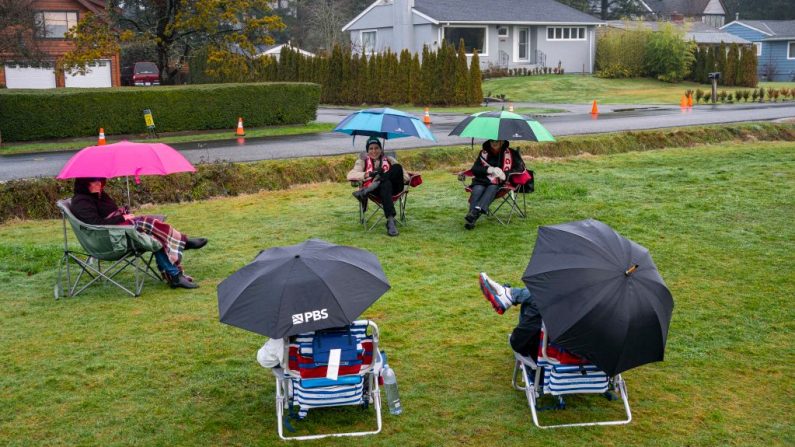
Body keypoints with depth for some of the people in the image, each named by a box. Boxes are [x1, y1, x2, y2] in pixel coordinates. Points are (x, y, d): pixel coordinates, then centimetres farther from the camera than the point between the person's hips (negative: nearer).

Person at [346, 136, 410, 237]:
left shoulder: (389, 160, 27)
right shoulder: (363, 161, 23)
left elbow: (406, 177, 15)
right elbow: (350, 175, 2)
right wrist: (369, 174, -13)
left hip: (394, 188, 2)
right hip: (375, 191, -2)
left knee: (397, 167, -28)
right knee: (386, 184, -40)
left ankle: (365, 192, -33)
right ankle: (390, 221, -51)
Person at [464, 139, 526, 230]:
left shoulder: (511, 153, 11)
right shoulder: (484, 153, 16)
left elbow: (520, 167, 1)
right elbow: (474, 169, 8)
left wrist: (505, 174, -16)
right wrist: (489, 169, -11)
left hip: (500, 183, -1)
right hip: (482, 181, 1)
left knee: (492, 188, -36)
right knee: (477, 190, -32)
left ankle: (477, 210, -60)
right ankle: (471, 220, -53)